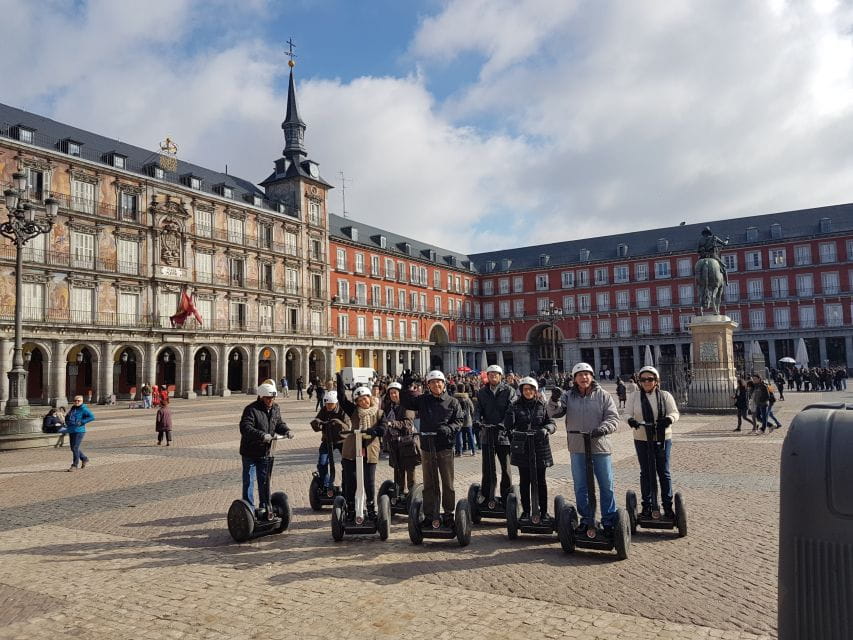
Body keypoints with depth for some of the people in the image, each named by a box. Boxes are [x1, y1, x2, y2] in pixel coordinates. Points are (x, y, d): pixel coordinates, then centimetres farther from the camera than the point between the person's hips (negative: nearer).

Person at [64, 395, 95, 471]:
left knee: (75, 448, -8)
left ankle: (74, 465, 0)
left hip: (79, 431, -8)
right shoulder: (73, 408, 16)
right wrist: (67, 423, 14)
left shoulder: (83, 409, -8)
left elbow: (92, 416, -20)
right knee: (73, 448, 12)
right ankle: (84, 459, 30)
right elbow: (67, 417, 35)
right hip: (71, 431, 8)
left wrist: (82, 422, -20)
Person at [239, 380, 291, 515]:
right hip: (250, 452, -6)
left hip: (265, 452, 6)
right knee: (249, 481, 3)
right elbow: (245, 428, -30)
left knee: (264, 480, 14)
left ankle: (264, 507, 26)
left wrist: (286, 431, -7)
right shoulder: (251, 410, -19)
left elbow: (279, 423, 15)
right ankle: (249, 508, 12)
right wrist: (262, 435, -41)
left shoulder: (275, 409, 3)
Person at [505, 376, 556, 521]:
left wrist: (546, 429, -18)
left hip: (540, 447, 0)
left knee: (540, 481, 7)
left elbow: (552, 423, 2)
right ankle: (525, 510, 19)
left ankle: (544, 511, 17)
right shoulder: (516, 406, 2)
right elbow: (507, 425, -5)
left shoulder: (542, 406, 5)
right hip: (522, 448, 0)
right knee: (524, 481, 8)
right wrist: (510, 415, -22)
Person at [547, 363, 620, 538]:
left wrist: (602, 429, -23)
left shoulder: (603, 396, 0)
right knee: (581, 487, 11)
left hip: (600, 447, -1)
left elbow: (613, 418, -4)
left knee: (606, 486, 6)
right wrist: (554, 401, -26)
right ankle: (586, 519, 24)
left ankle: (609, 521, 18)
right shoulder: (568, 396, 4)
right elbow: (555, 413, -6)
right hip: (577, 449, 1)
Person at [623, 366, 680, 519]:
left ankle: (667, 505, 13)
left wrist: (669, 419, -26)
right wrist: (630, 420, -24)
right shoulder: (635, 397, 5)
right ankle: (647, 504, 17)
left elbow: (675, 413, -3)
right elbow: (627, 413, -1)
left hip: (662, 439, -1)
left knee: (663, 472, 4)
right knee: (645, 472, 8)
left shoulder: (665, 396, 2)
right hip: (642, 440, 1)